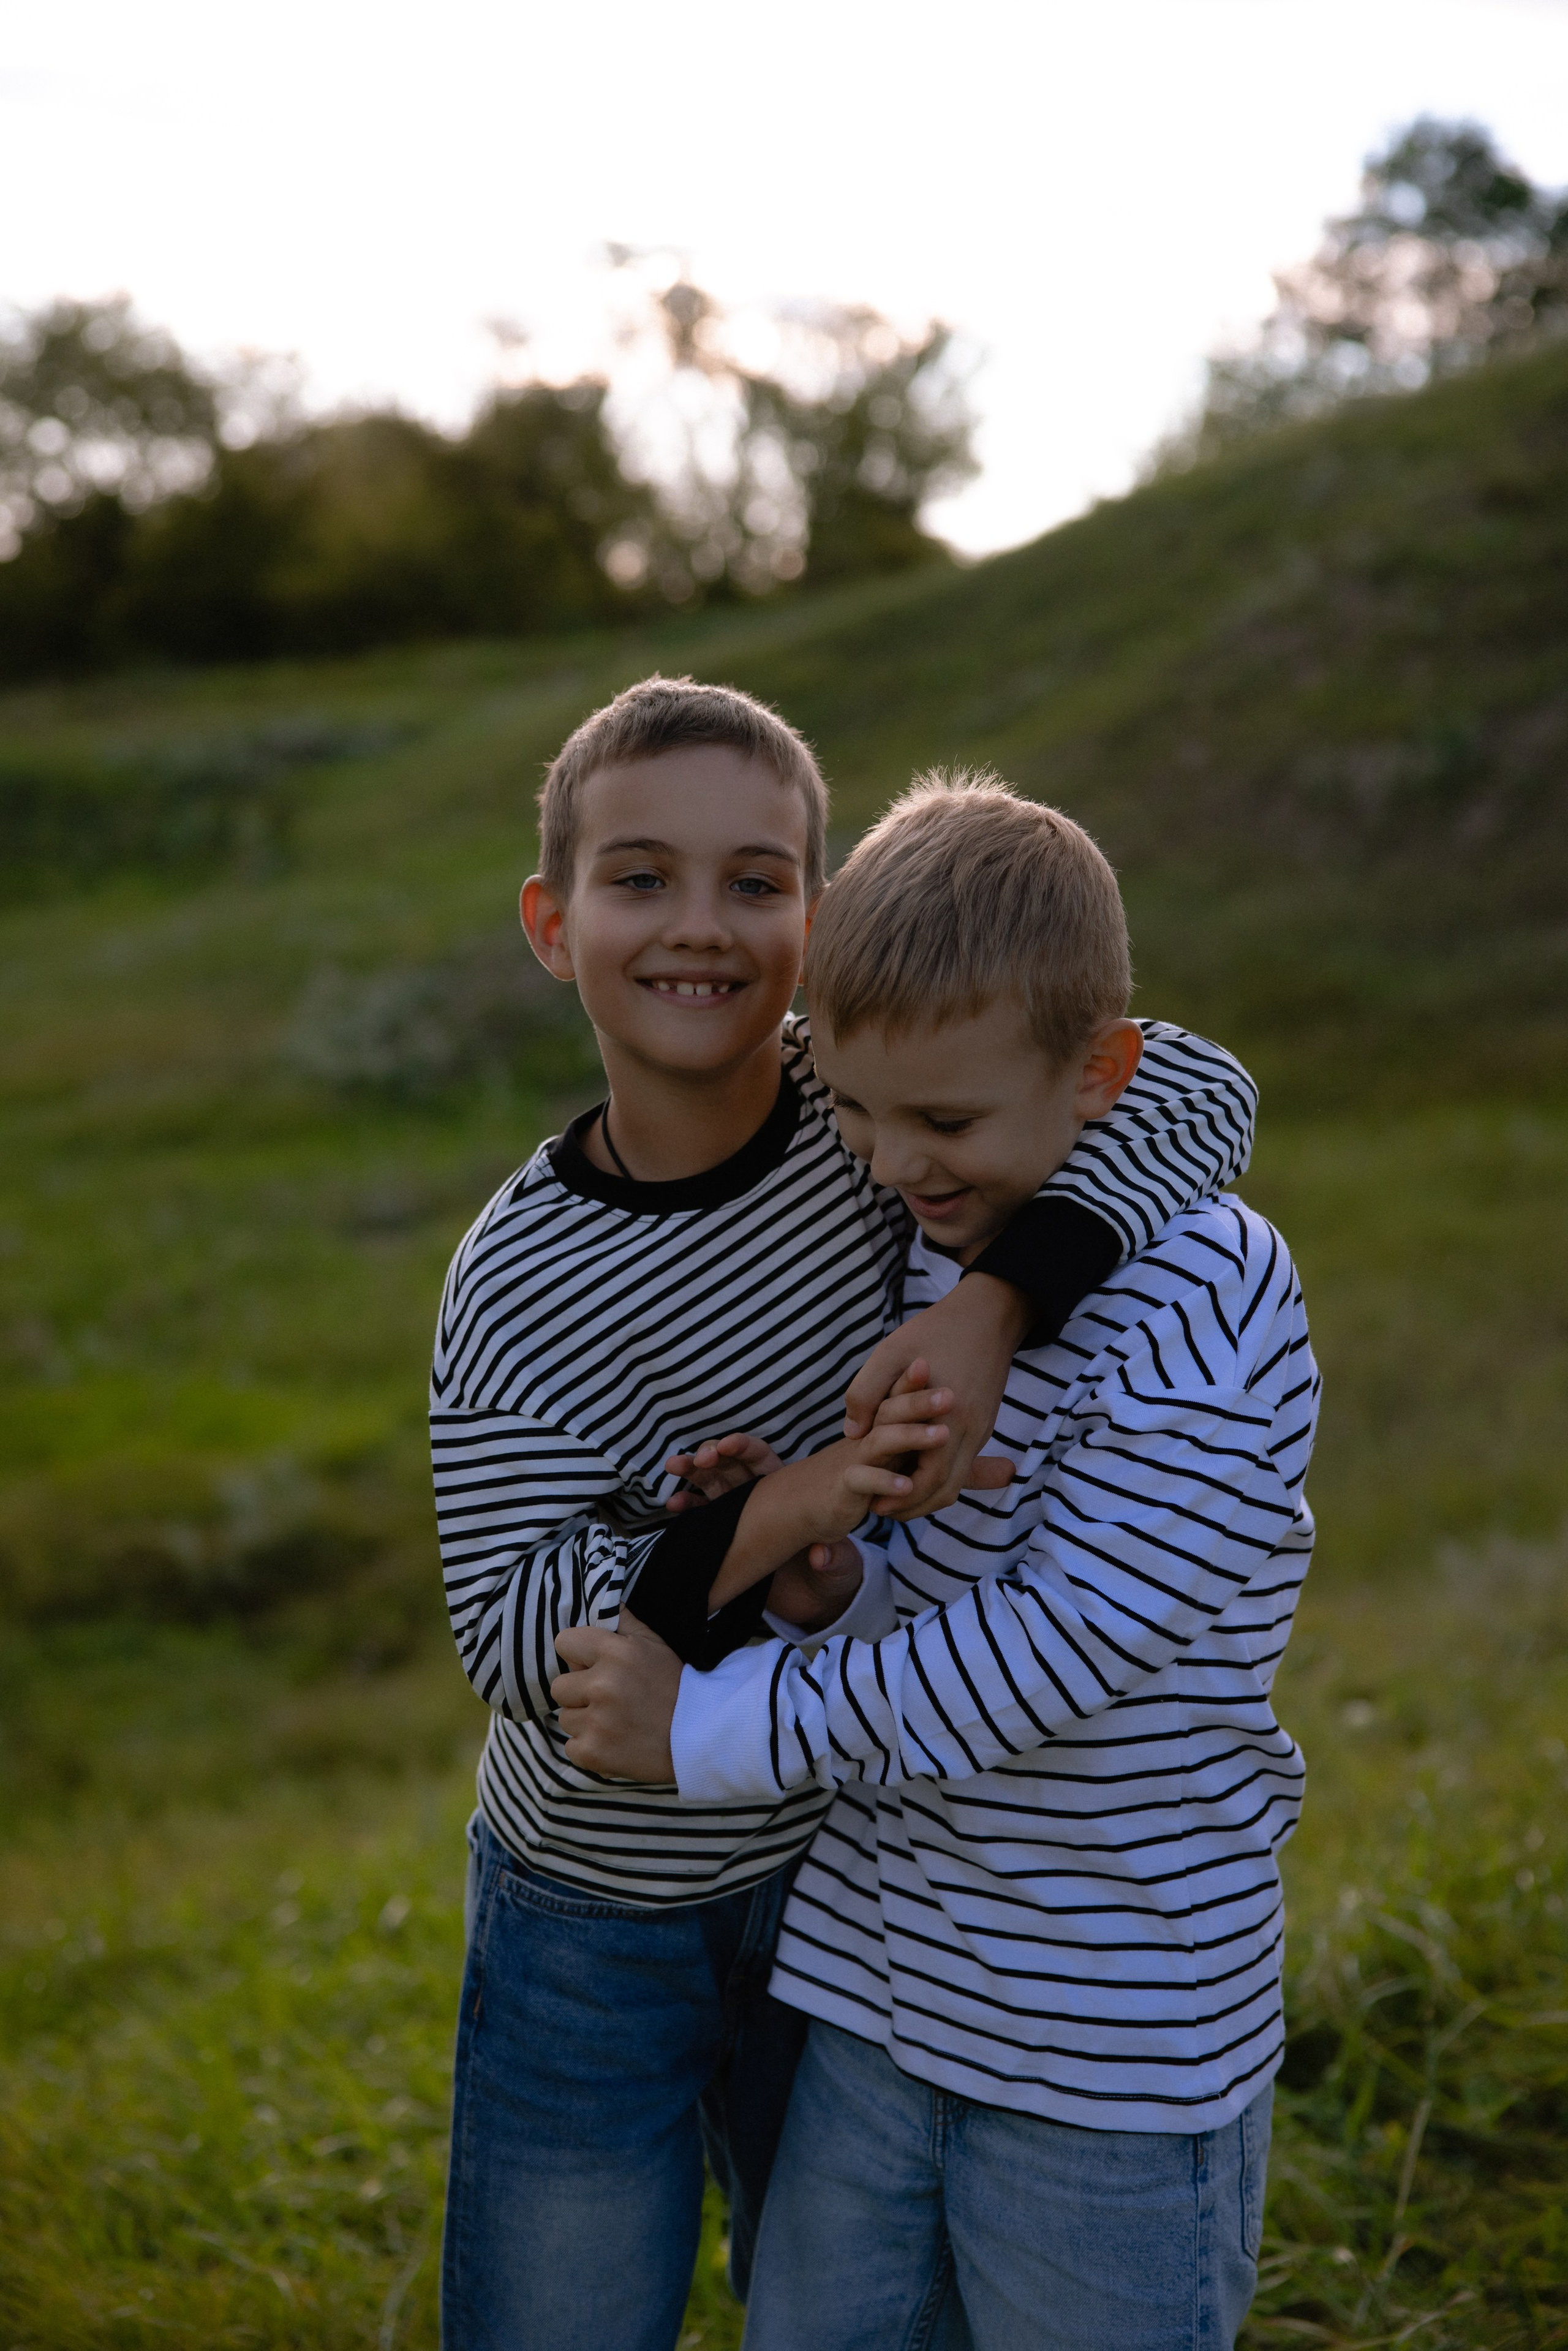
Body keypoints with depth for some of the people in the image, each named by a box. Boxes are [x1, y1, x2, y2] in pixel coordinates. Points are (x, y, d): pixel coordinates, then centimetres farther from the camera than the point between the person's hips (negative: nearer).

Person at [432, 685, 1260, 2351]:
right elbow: (507, 1636, -22)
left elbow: (1198, 1090, -19)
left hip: (848, 1880, 3)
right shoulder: (520, 1284, -18)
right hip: (595, 1916, -2)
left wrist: (994, 1302, -34)